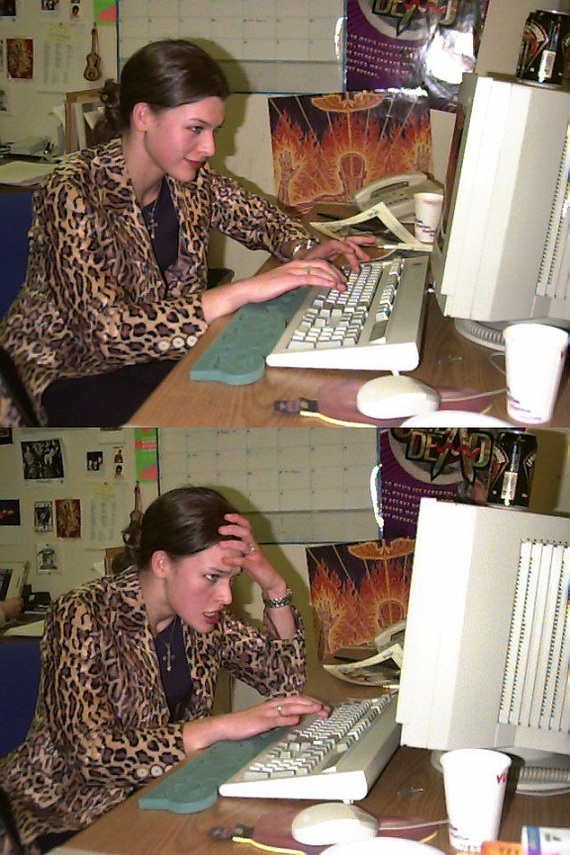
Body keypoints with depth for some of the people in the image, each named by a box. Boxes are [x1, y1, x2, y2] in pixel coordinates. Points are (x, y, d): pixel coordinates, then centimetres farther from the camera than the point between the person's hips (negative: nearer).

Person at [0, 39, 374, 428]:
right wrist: (245, 291, -35)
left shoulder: (192, 179, -4)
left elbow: (258, 216, 14)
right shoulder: (74, 194, -25)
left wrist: (302, 250, -9)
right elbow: (110, 331, -33)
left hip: (153, 350, 7)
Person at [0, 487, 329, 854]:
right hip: (62, 821, -6)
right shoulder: (81, 617, -20)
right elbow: (94, 754, -29)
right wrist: (223, 726, -33)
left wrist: (274, 585, -9)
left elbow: (286, 679, 6)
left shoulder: (202, 619, 0)